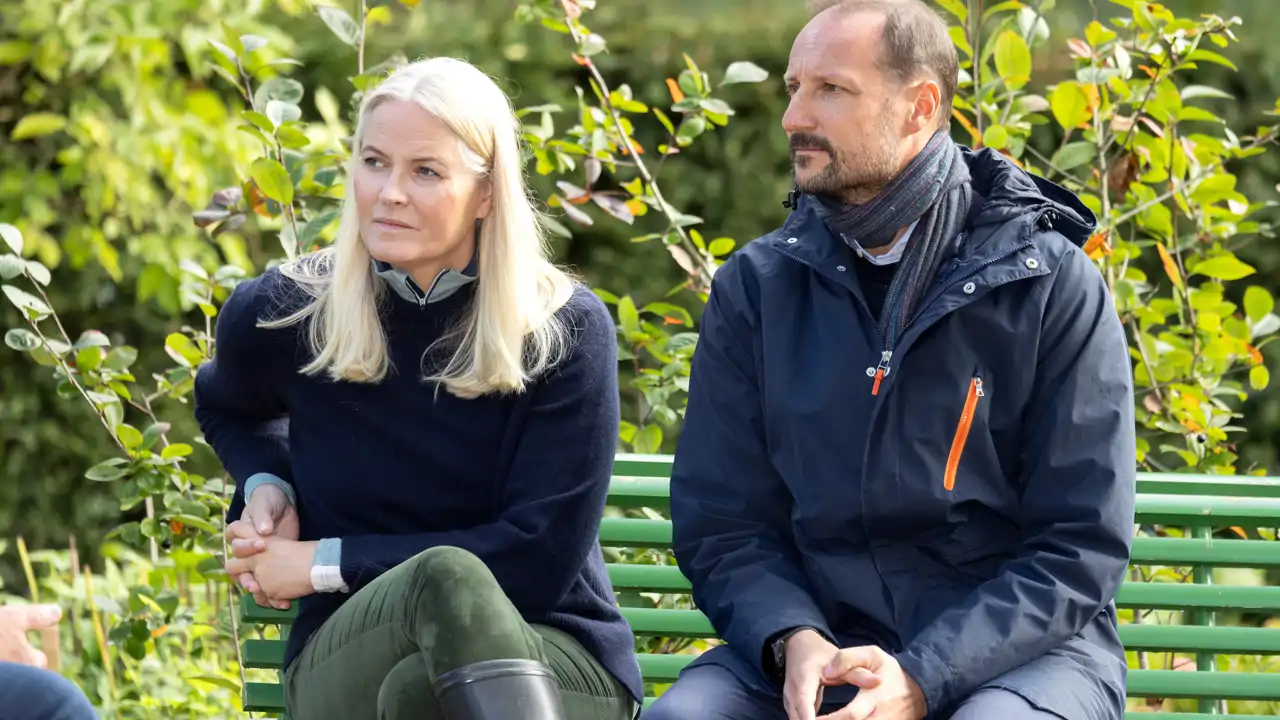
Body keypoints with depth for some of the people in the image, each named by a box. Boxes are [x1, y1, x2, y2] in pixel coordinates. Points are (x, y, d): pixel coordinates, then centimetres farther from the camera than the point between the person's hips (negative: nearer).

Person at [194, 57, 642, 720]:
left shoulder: (565, 331, -7)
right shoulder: (283, 315, 1)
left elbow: (541, 556, -13)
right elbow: (226, 407, 28)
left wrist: (324, 564, -11)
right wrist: (265, 485, 4)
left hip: (551, 663, -1)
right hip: (347, 660, 1)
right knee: (444, 576, -38)